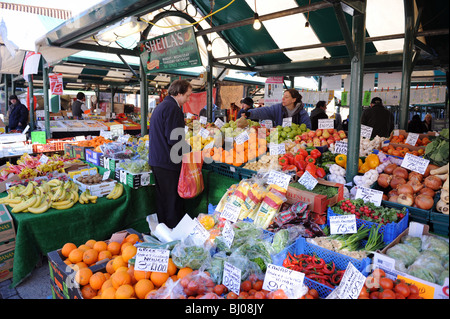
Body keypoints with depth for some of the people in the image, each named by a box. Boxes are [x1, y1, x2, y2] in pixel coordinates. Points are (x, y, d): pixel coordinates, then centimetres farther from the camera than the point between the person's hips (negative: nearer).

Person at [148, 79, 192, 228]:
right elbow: (174, 140, -22)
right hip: (167, 163, -10)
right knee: (174, 201, -2)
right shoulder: (173, 108, -15)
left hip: (156, 160, 10)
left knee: (162, 198, 17)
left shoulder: (160, 106, 18)